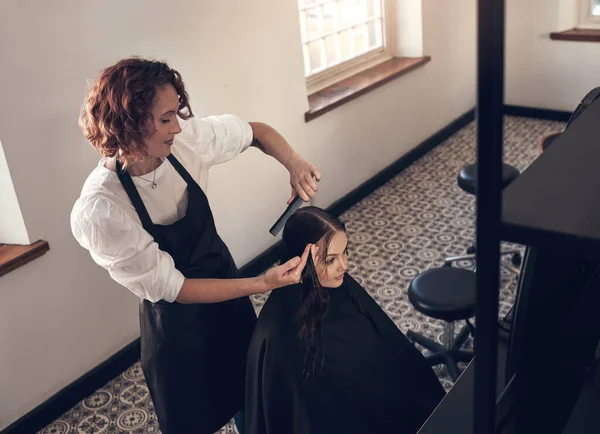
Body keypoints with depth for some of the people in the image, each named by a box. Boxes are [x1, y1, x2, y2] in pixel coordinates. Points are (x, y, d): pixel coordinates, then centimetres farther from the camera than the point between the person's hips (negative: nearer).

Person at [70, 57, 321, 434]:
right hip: (179, 322, -5)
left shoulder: (185, 139, -21)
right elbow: (167, 288, -26)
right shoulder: (100, 210, -33)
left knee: (250, 390, 28)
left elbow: (254, 131, -4)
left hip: (225, 280, 5)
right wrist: (262, 284, -30)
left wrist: (294, 162, -24)